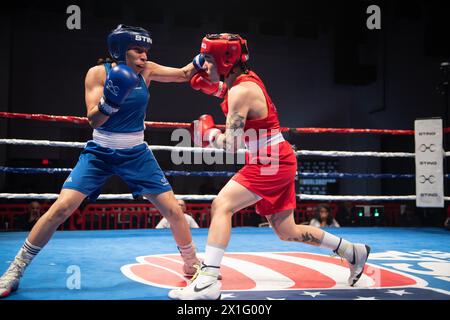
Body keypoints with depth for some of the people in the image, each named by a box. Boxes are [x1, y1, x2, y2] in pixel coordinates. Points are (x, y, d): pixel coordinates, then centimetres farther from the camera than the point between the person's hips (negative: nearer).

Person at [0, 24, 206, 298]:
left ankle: (193, 266, 21)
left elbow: (184, 74, 7)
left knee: (173, 210, -2)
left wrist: (203, 57, -10)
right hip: (100, 152, -2)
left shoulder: (146, 70, -2)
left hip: (136, 154, 3)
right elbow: (93, 120, -18)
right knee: (61, 207, -13)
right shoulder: (98, 73, -11)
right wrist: (110, 100, -37)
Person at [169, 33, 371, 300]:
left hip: (270, 163, -9)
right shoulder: (247, 78, 8)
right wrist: (213, 87, 16)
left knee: (221, 205, -19)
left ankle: (208, 281, -23)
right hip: (278, 162, 9)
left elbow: (231, 143, -24)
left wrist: (209, 133, -5)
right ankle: (355, 252, 29)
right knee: (287, 233, 16)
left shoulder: (241, 90, -18)